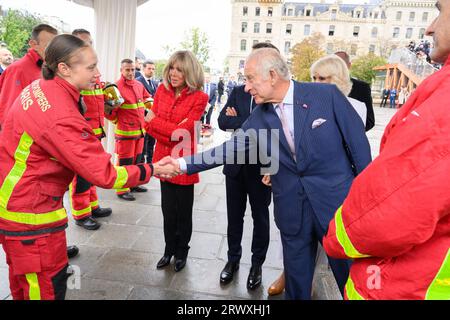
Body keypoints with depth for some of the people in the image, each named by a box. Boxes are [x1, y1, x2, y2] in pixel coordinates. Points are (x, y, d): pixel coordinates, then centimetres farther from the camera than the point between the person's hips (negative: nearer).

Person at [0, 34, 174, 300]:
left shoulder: (40, 87, -1)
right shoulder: (62, 119, -29)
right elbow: (104, 174, -27)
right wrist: (150, 171, -17)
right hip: (30, 214, -9)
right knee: (49, 285, 6)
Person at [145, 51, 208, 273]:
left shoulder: (199, 97, -11)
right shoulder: (162, 91, 3)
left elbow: (183, 131, -18)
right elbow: (150, 125, -2)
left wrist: (153, 121, -14)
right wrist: (172, 133, -18)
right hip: (164, 158, 4)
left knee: (183, 209, 10)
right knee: (167, 207, 13)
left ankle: (182, 251, 31)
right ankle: (169, 249, 33)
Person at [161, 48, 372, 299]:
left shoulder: (327, 95, -9)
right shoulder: (259, 118, 1)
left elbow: (358, 143, -6)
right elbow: (230, 150, 1)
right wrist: (183, 164, -5)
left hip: (338, 203, -3)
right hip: (293, 211, 3)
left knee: (351, 277, 13)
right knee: (297, 284, 18)